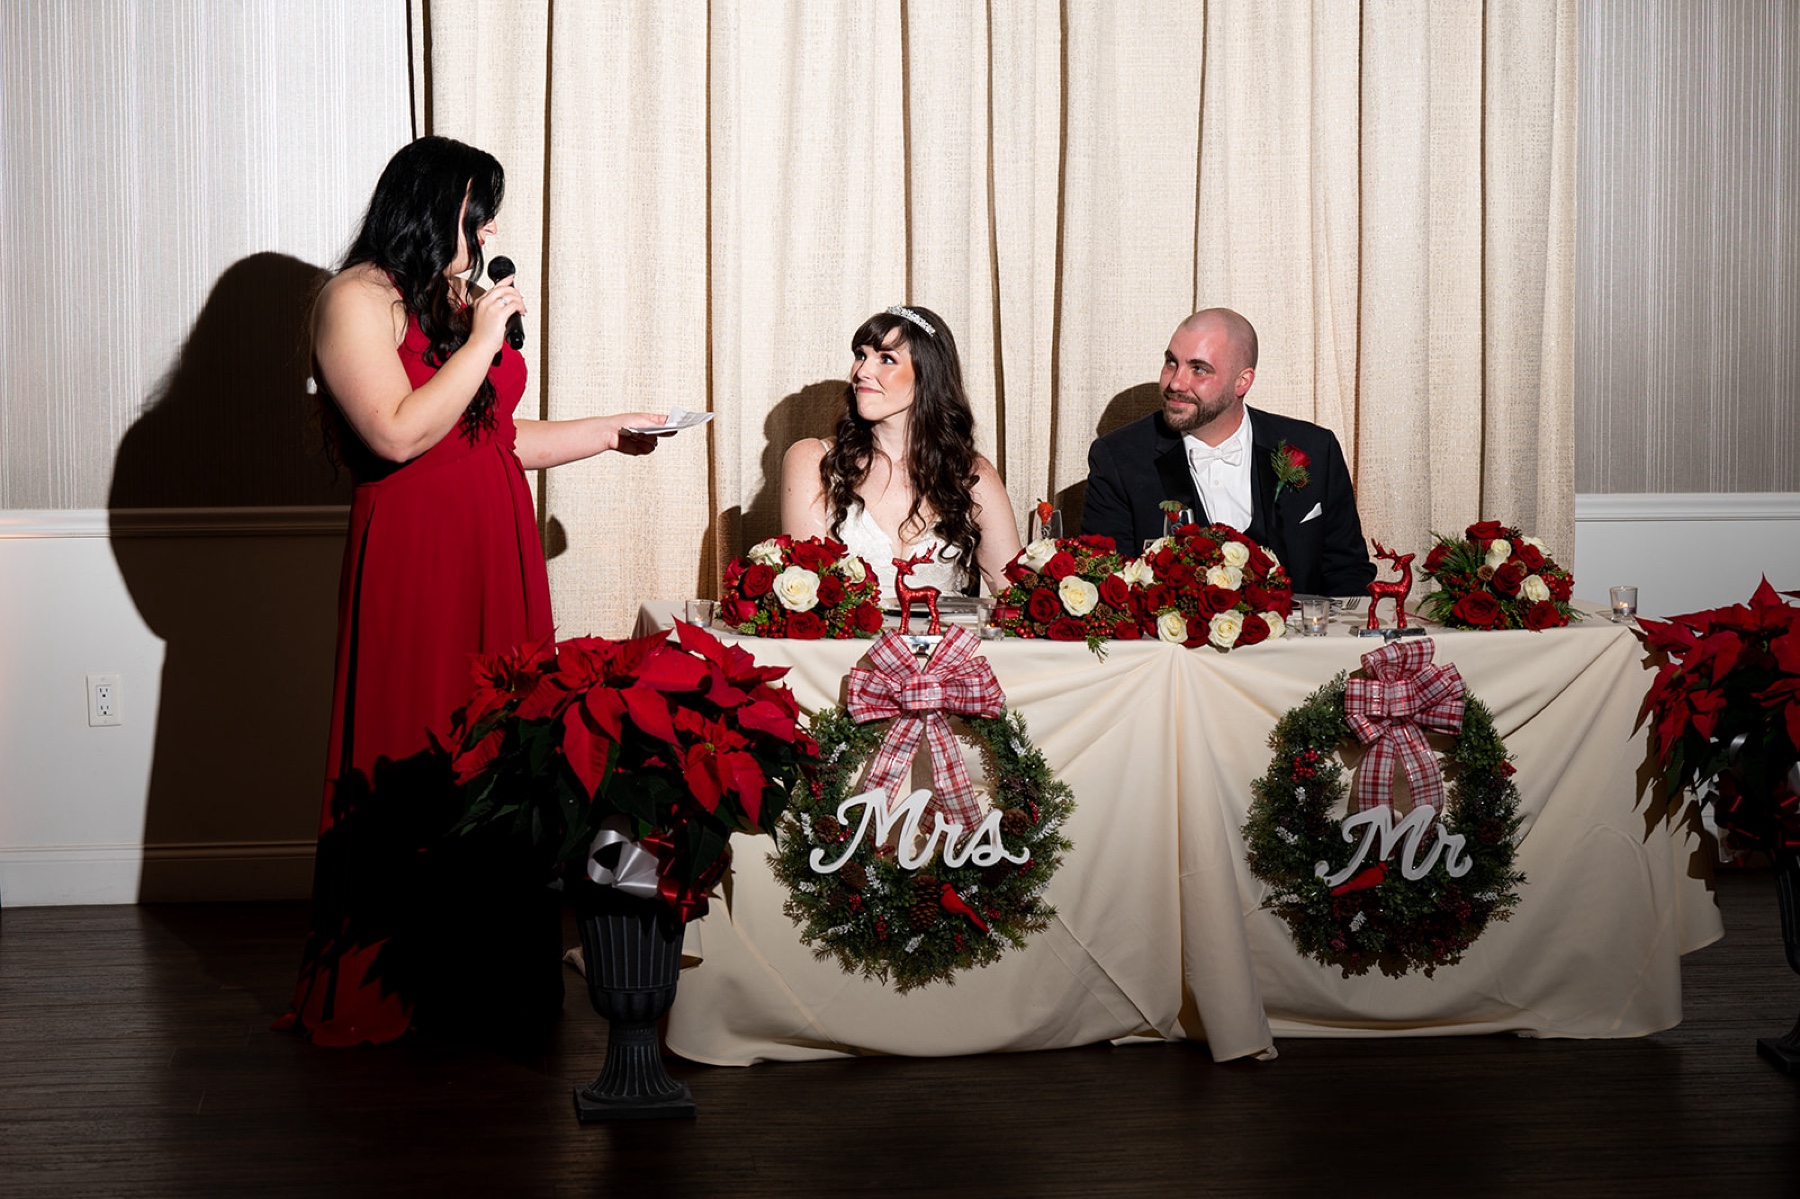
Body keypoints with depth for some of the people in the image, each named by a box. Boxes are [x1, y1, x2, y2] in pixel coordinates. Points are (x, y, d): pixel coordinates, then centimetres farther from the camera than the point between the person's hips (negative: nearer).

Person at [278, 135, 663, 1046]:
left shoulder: (458, 297, 20)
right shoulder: (357, 298, -6)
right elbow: (399, 434, -18)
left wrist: (612, 432, 21)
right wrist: (481, 343, -12)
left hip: (497, 557, 8)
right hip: (412, 559, -8)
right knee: (412, 770, -7)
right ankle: (382, 987, 2)